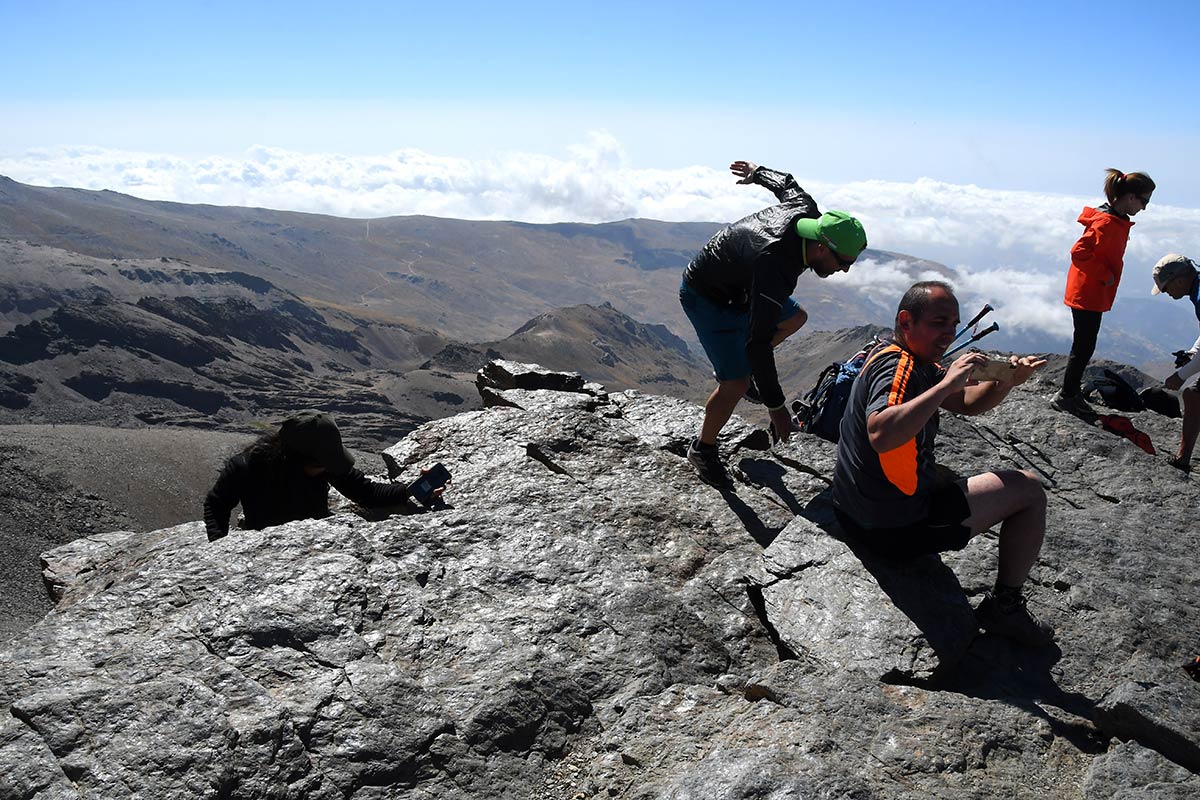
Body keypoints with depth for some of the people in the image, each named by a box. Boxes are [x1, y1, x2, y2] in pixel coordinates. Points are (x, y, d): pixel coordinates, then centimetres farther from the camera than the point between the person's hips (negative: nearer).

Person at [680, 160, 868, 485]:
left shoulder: (806, 210, -18)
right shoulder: (776, 269, -41)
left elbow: (787, 183, 5)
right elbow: (758, 342, -39)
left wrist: (758, 172, 28)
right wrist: (776, 406, -35)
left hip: (739, 285, 9)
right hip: (707, 297, -9)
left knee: (795, 318, 23)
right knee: (737, 384, -13)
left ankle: (744, 370, 29)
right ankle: (703, 449, 9)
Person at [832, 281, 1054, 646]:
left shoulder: (913, 361, 9)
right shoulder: (898, 366, -22)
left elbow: (969, 403, 14)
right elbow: (880, 433, -42)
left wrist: (1006, 381, -5)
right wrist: (947, 383, -38)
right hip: (895, 527, -10)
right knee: (1030, 489, 4)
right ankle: (1005, 605, 13)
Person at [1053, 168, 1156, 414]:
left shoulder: (1116, 220, 11)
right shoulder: (1107, 222, -20)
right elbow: (1079, 252, -27)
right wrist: (1105, 275, -19)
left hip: (1092, 295, 10)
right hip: (1087, 295, -10)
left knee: (1084, 346, 15)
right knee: (1084, 347, -2)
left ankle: (1071, 393, 23)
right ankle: (1066, 396, 7)